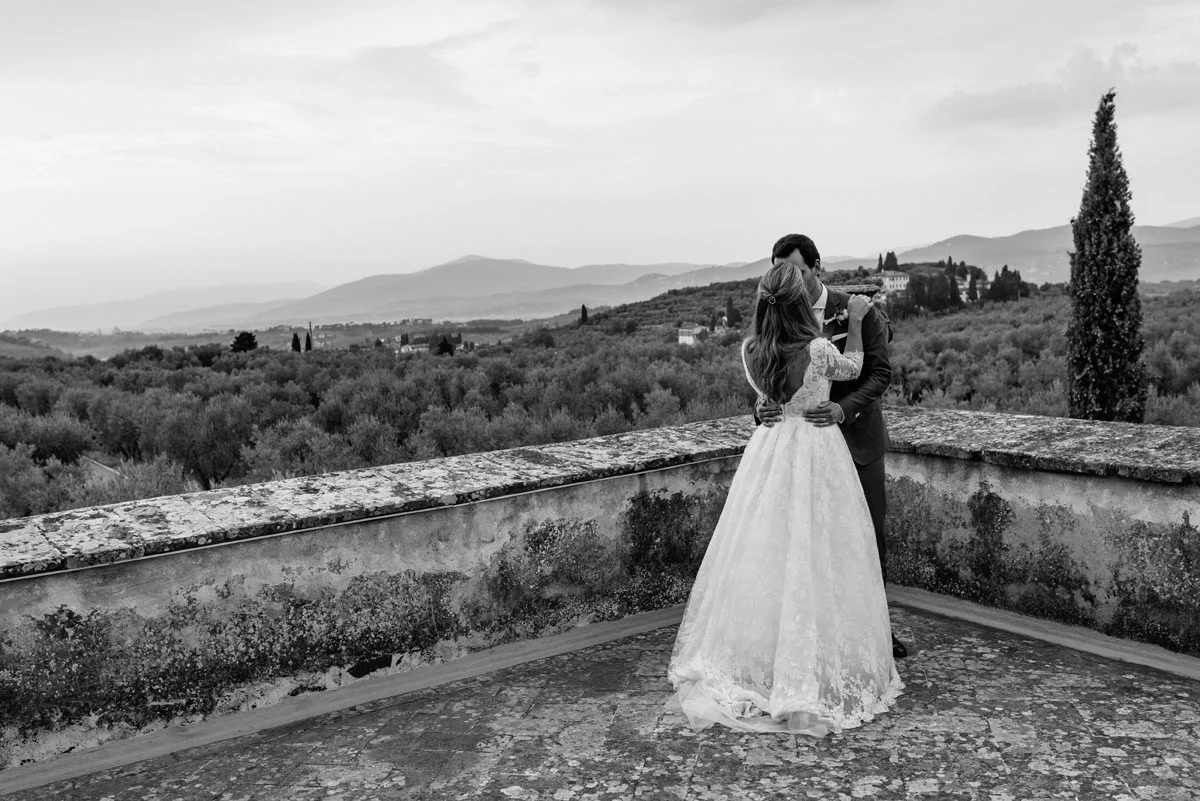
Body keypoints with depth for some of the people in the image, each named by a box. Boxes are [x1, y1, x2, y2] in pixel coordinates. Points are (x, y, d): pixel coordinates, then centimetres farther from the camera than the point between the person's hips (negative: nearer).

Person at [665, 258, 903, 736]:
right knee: (812, 559, 4)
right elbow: (853, 368, 4)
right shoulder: (818, 349, -17)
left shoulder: (750, 351, -5)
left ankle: (752, 667, 22)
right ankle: (812, 674, 13)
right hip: (816, 450, -4)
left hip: (768, 450, 4)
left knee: (761, 555, 12)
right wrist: (854, 321, 16)